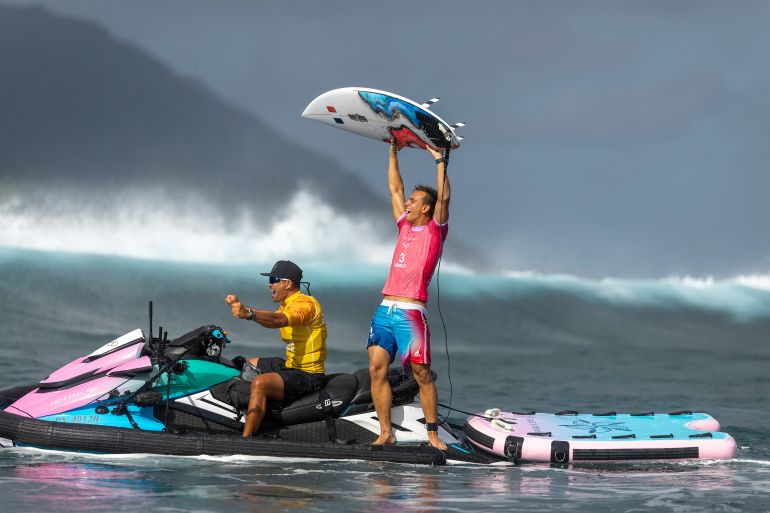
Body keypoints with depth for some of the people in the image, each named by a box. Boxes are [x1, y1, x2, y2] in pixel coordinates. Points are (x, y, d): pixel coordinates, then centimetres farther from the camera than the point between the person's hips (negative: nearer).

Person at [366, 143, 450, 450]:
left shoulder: (435, 229, 4)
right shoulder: (405, 226, 19)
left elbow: (444, 197, -9)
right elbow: (395, 188, 26)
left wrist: (439, 159, -4)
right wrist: (393, 151, 27)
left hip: (411, 311, -6)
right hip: (385, 309, 6)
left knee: (421, 373, -5)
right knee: (376, 369, -4)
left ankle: (432, 433, 0)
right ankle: (386, 433, -3)